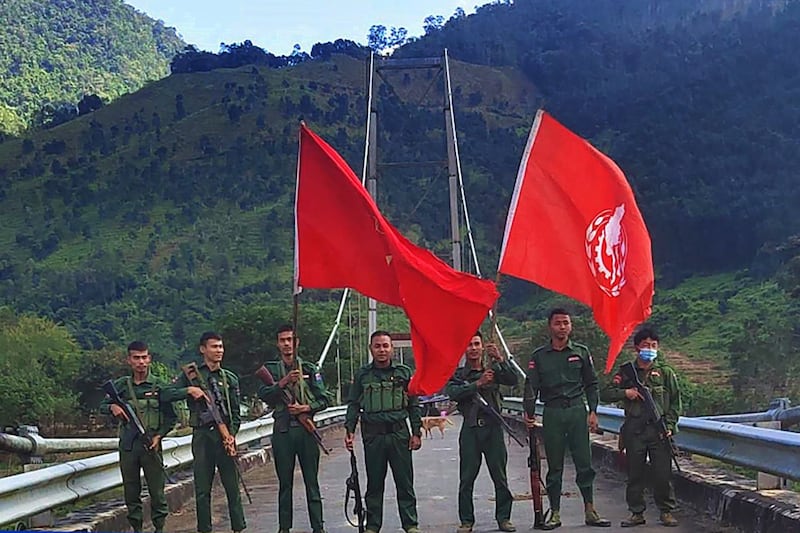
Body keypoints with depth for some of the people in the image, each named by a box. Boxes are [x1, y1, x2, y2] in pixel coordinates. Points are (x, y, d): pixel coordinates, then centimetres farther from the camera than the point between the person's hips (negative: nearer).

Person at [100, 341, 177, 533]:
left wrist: (159, 435, -10)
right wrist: (112, 407, -9)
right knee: (131, 490, 8)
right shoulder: (121, 385, 7)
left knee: (157, 490, -2)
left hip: (151, 445, -2)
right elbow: (102, 407, 14)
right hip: (127, 445, 2)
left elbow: (171, 417, 4)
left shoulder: (159, 386, 0)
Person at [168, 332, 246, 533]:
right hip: (201, 436, 0)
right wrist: (189, 390, -14)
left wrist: (231, 434, -8)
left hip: (225, 435, 1)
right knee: (202, 489, 4)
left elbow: (235, 413, 8)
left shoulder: (230, 378, 11)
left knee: (232, 486, 1)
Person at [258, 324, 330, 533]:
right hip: (282, 431, 1)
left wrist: (306, 408, -13)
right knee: (285, 482, 7)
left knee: (312, 481, 1)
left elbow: (323, 400, 4)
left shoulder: (310, 369, 7)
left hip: (306, 430, -1)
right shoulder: (271, 370, 9)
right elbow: (264, 395, -7)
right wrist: (284, 382, -20)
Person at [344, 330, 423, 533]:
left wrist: (416, 432, 3)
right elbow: (353, 405, 9)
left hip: (399, 434, 0)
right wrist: (350, 430, -2)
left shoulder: (404, 373, 7)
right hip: (372, 435, 0)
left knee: (405, 482, 2)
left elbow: (414, 405, 9)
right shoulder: (362, 375, 7)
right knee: (374, 483, 6)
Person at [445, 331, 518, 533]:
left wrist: (500, 359, -19)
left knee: (500, 475, 2)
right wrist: (478, 383, -19)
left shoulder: (493, 369, 11)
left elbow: (513, 381, -5)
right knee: (467, 478, 1)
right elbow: (452, 393, -11)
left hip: (493, 427, 1)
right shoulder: (458, 374, 8)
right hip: (470, 429, -1)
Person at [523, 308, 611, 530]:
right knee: (554, 466, 4)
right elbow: (531, 386, 2)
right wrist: (529, 412, -9)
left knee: (584, 462, 0)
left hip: (577, 410, 0)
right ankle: (555, 514, 10)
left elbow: (591, 384, 10)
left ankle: (590, 511, 6)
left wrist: (593, 411, 1)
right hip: (552, 413, 0)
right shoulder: (539, 356, 6)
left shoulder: (581, 352, 8)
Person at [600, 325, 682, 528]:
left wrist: (669, 425, -4)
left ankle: (666, 511, 13)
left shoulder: (666, 372, 7)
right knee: (635, 474, 6)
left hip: (659, 431, -1)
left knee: (663, 473, 0)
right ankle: (637, 512, 16)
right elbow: (605, 394, 7)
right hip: (634, 431, 1)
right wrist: (625, 392, -8)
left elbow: (675, 402, 7)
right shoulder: (626, 373, 8)